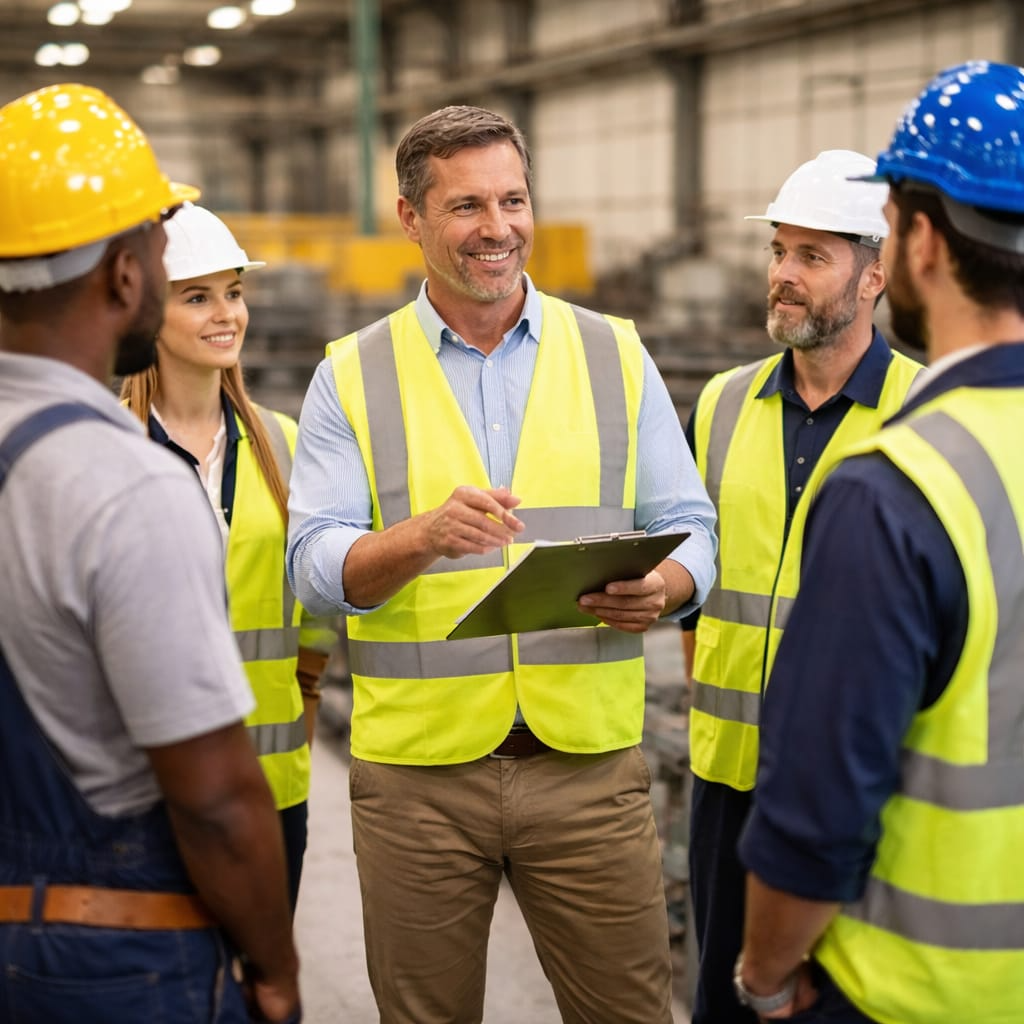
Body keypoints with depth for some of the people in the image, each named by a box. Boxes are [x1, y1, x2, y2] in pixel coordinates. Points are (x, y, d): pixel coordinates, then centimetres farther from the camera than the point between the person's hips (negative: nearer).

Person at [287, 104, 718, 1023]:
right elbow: (316, 568, -5)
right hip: (415, 770, 0)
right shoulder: (352, 377, 3)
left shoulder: (615, 355, 7)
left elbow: (689, 529, 7)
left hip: (589, 762, 1)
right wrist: (423, 538, -25)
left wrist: (659, 589, -16)